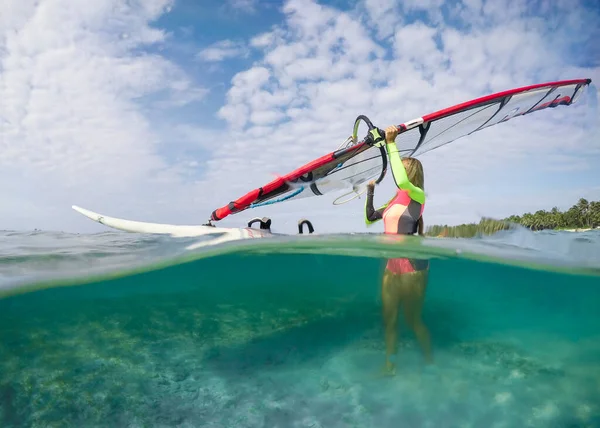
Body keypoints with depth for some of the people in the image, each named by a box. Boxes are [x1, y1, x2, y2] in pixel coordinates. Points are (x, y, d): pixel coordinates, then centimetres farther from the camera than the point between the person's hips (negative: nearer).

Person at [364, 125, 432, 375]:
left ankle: (430, 363, 28)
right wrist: (370, 192, 14)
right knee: (389, 319, 13)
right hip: (391, 264, 8)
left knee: (413, 319, 6)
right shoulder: (395, 200, 13)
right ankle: (389, 367, 26)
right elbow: (369, 218, 22)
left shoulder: (418, 196, -10)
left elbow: (402, 181, -33)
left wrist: (391, 144, -28)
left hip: (412, 265, -8)